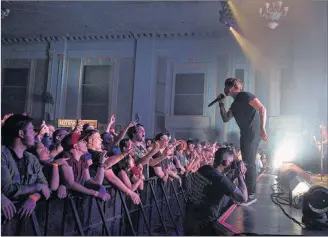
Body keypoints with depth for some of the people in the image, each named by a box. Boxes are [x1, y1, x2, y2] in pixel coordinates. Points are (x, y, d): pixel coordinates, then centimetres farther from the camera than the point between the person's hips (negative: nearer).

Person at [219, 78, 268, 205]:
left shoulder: (245, 95, -7)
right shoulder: (235, 104, 19)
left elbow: (262, 109, -17)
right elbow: (225, 118, 23)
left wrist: (262, 128, -26)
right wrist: (221, 104, 13)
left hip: (253, 133, -9)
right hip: (245, 134, 9)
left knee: (249, 163, -9)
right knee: (246, 163, 13)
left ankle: (252, 194, -4)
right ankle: (247, 191, 23)